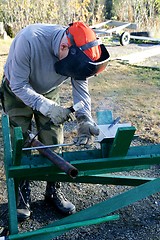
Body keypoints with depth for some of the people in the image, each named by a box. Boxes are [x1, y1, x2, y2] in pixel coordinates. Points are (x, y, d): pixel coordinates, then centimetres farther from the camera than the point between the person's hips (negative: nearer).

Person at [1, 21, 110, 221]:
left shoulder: (80, 51, -26)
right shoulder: (29, 40, -40)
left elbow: (81, 87, -15)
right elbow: (19, 85, -30)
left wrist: (84, 118, -31)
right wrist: (47, 107, -41)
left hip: (48, 92, 4)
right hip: (18, 91, -3)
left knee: (53, 144, 2)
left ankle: (53, 191, 21)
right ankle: (22, 195, 15)